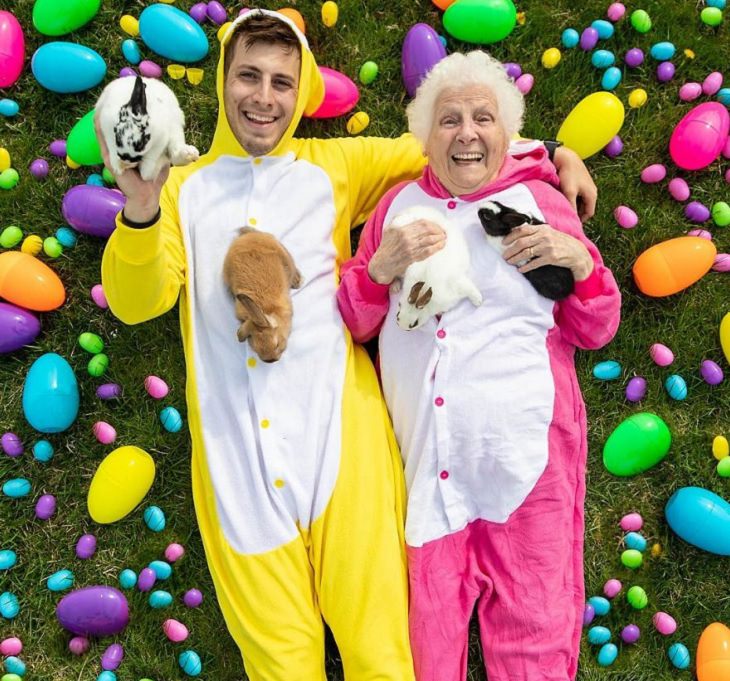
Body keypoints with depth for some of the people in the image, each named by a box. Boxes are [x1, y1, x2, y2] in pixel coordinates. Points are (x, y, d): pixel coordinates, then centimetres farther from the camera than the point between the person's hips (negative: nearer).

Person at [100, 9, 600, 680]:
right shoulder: (184, 187, 9)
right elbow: (136, 301, -3)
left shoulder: (337, 166, 10)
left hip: (338, 436, 0)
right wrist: (140, 209, -21)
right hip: (236, 458, 1)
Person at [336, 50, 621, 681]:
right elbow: (356, 322, 10)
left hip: (525, 452, -1)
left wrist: (579, 259, -10)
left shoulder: (539, 200, 3)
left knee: (532, 629, 7)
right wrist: (381, 268, -9)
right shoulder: (399, 203, 8)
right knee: (429, 628, 10)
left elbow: (595, 332, 8)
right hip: (426, 456, 2)